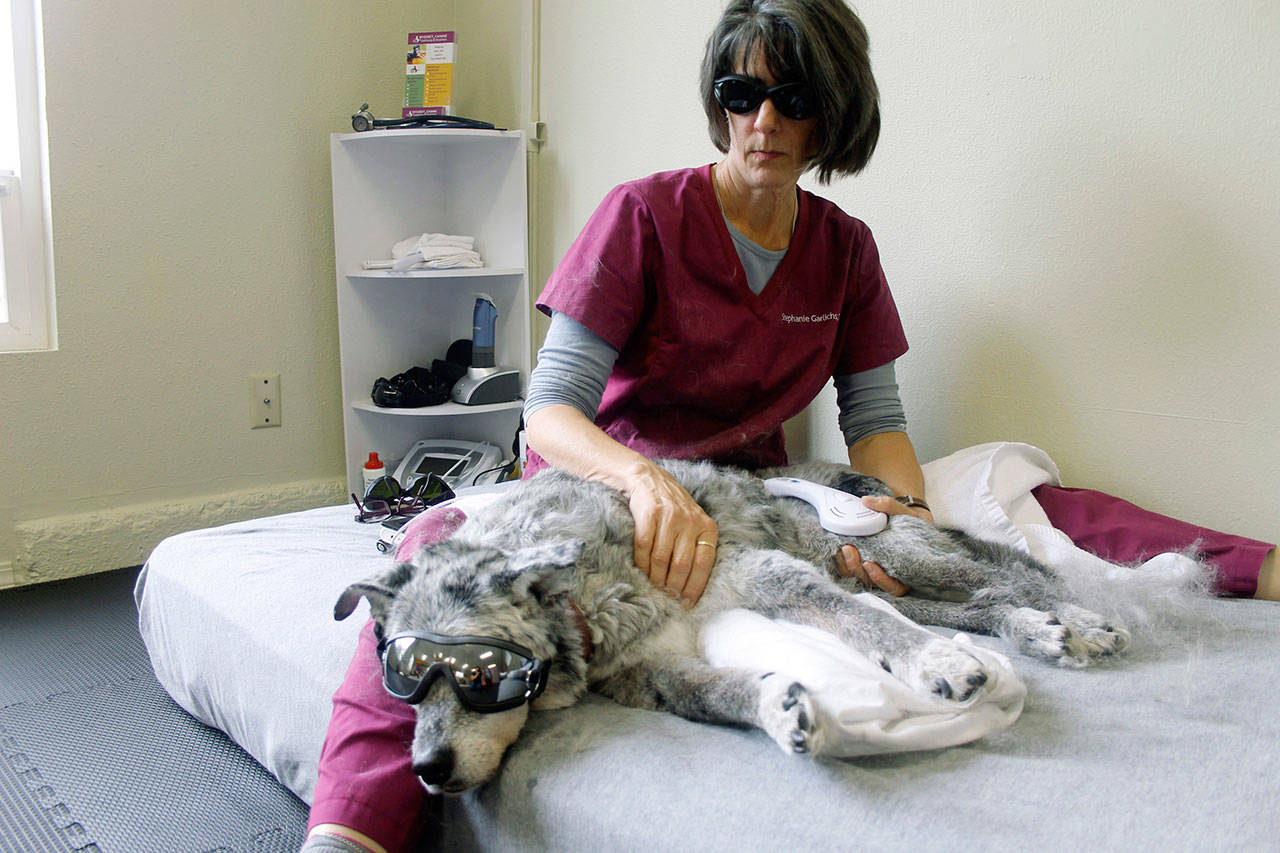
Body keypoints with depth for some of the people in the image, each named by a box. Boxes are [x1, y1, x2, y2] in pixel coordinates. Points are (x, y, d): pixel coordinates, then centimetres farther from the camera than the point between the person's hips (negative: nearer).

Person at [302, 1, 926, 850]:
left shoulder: (846, 248, 7)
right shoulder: (646, 214, -8)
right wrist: (645, 479, -39)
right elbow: (548, 407, -17)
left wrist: (910, 510, -17)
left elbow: (876, 417, 7)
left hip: (742, 496, 4)